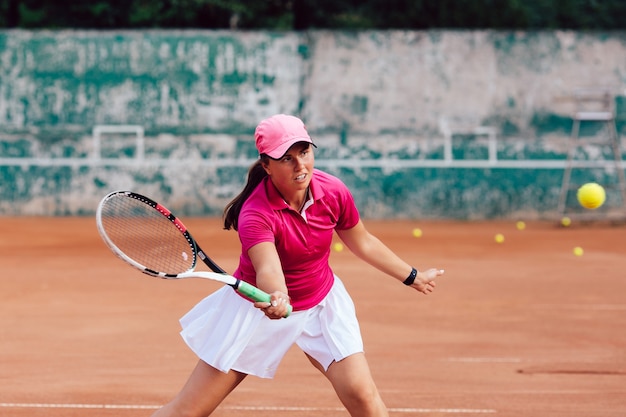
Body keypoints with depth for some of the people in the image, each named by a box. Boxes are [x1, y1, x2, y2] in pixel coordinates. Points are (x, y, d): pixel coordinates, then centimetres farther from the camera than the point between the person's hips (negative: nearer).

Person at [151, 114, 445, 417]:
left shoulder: (333, 192, -15)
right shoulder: (256, 213, -29)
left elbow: (363, 243, 4)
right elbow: (268, 268, -46)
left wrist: (412, 277, 11)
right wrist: (276, 297, -69)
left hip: (322, 302, 4)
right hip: (260, 305, -4)